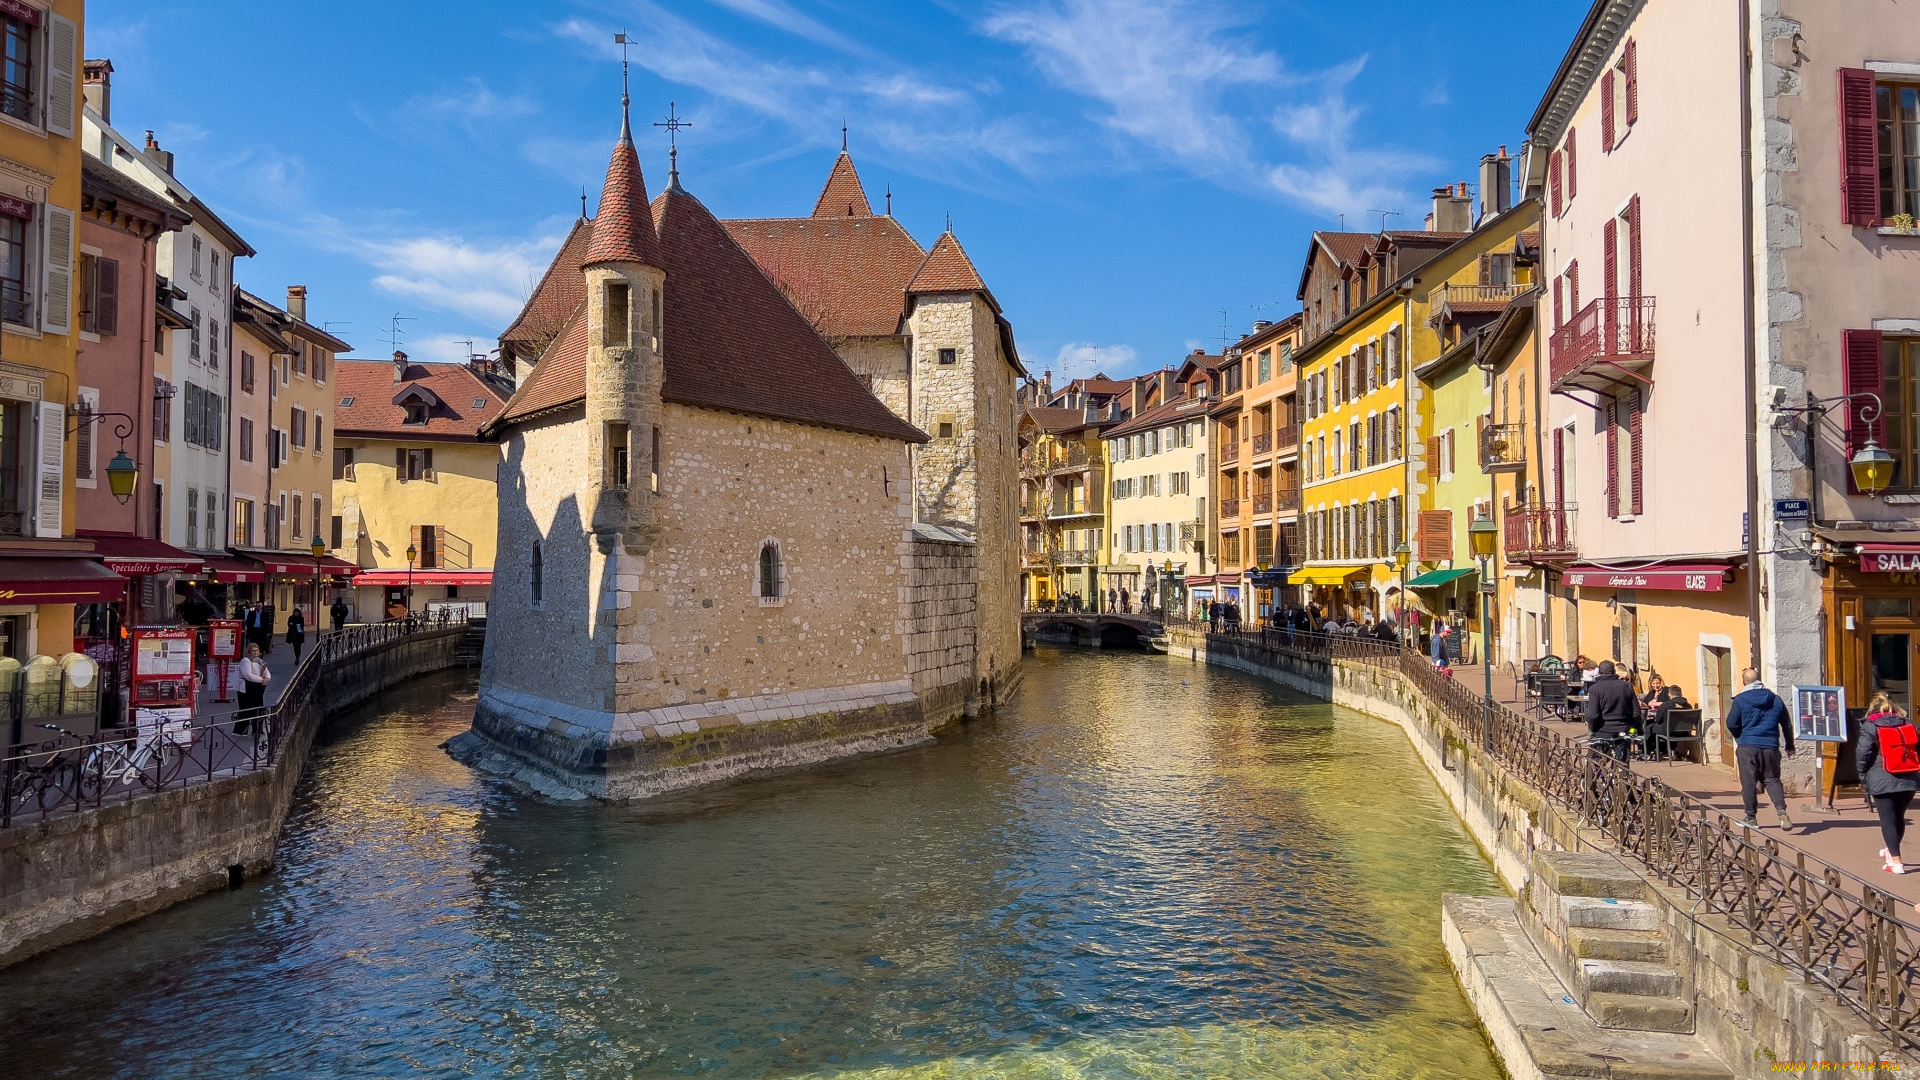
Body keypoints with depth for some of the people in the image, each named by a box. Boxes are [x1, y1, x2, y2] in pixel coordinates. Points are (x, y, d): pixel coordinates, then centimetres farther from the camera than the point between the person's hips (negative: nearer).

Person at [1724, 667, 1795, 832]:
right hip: (1771, 747, 4)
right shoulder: (1776, 699, 7)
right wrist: (1789, 746, 24)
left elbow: (1731, 724, -7)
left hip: (1747, 747, -3)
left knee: (1749, 782, 3)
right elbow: (1786, 724, 13)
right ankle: (1782, 811, -9)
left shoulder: (1740, 700, -5)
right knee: (1772, 780, 13)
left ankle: (1751, 818, 8)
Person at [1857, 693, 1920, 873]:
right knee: (1899, 817, 20)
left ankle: (1896, 862, -2)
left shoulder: (1869, 726, -6)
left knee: (1888, 819, 0)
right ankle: (1892, 851, 38)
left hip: (1882, 782, -5)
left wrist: (1863, 778, 3)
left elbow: (1862, 754, -9)